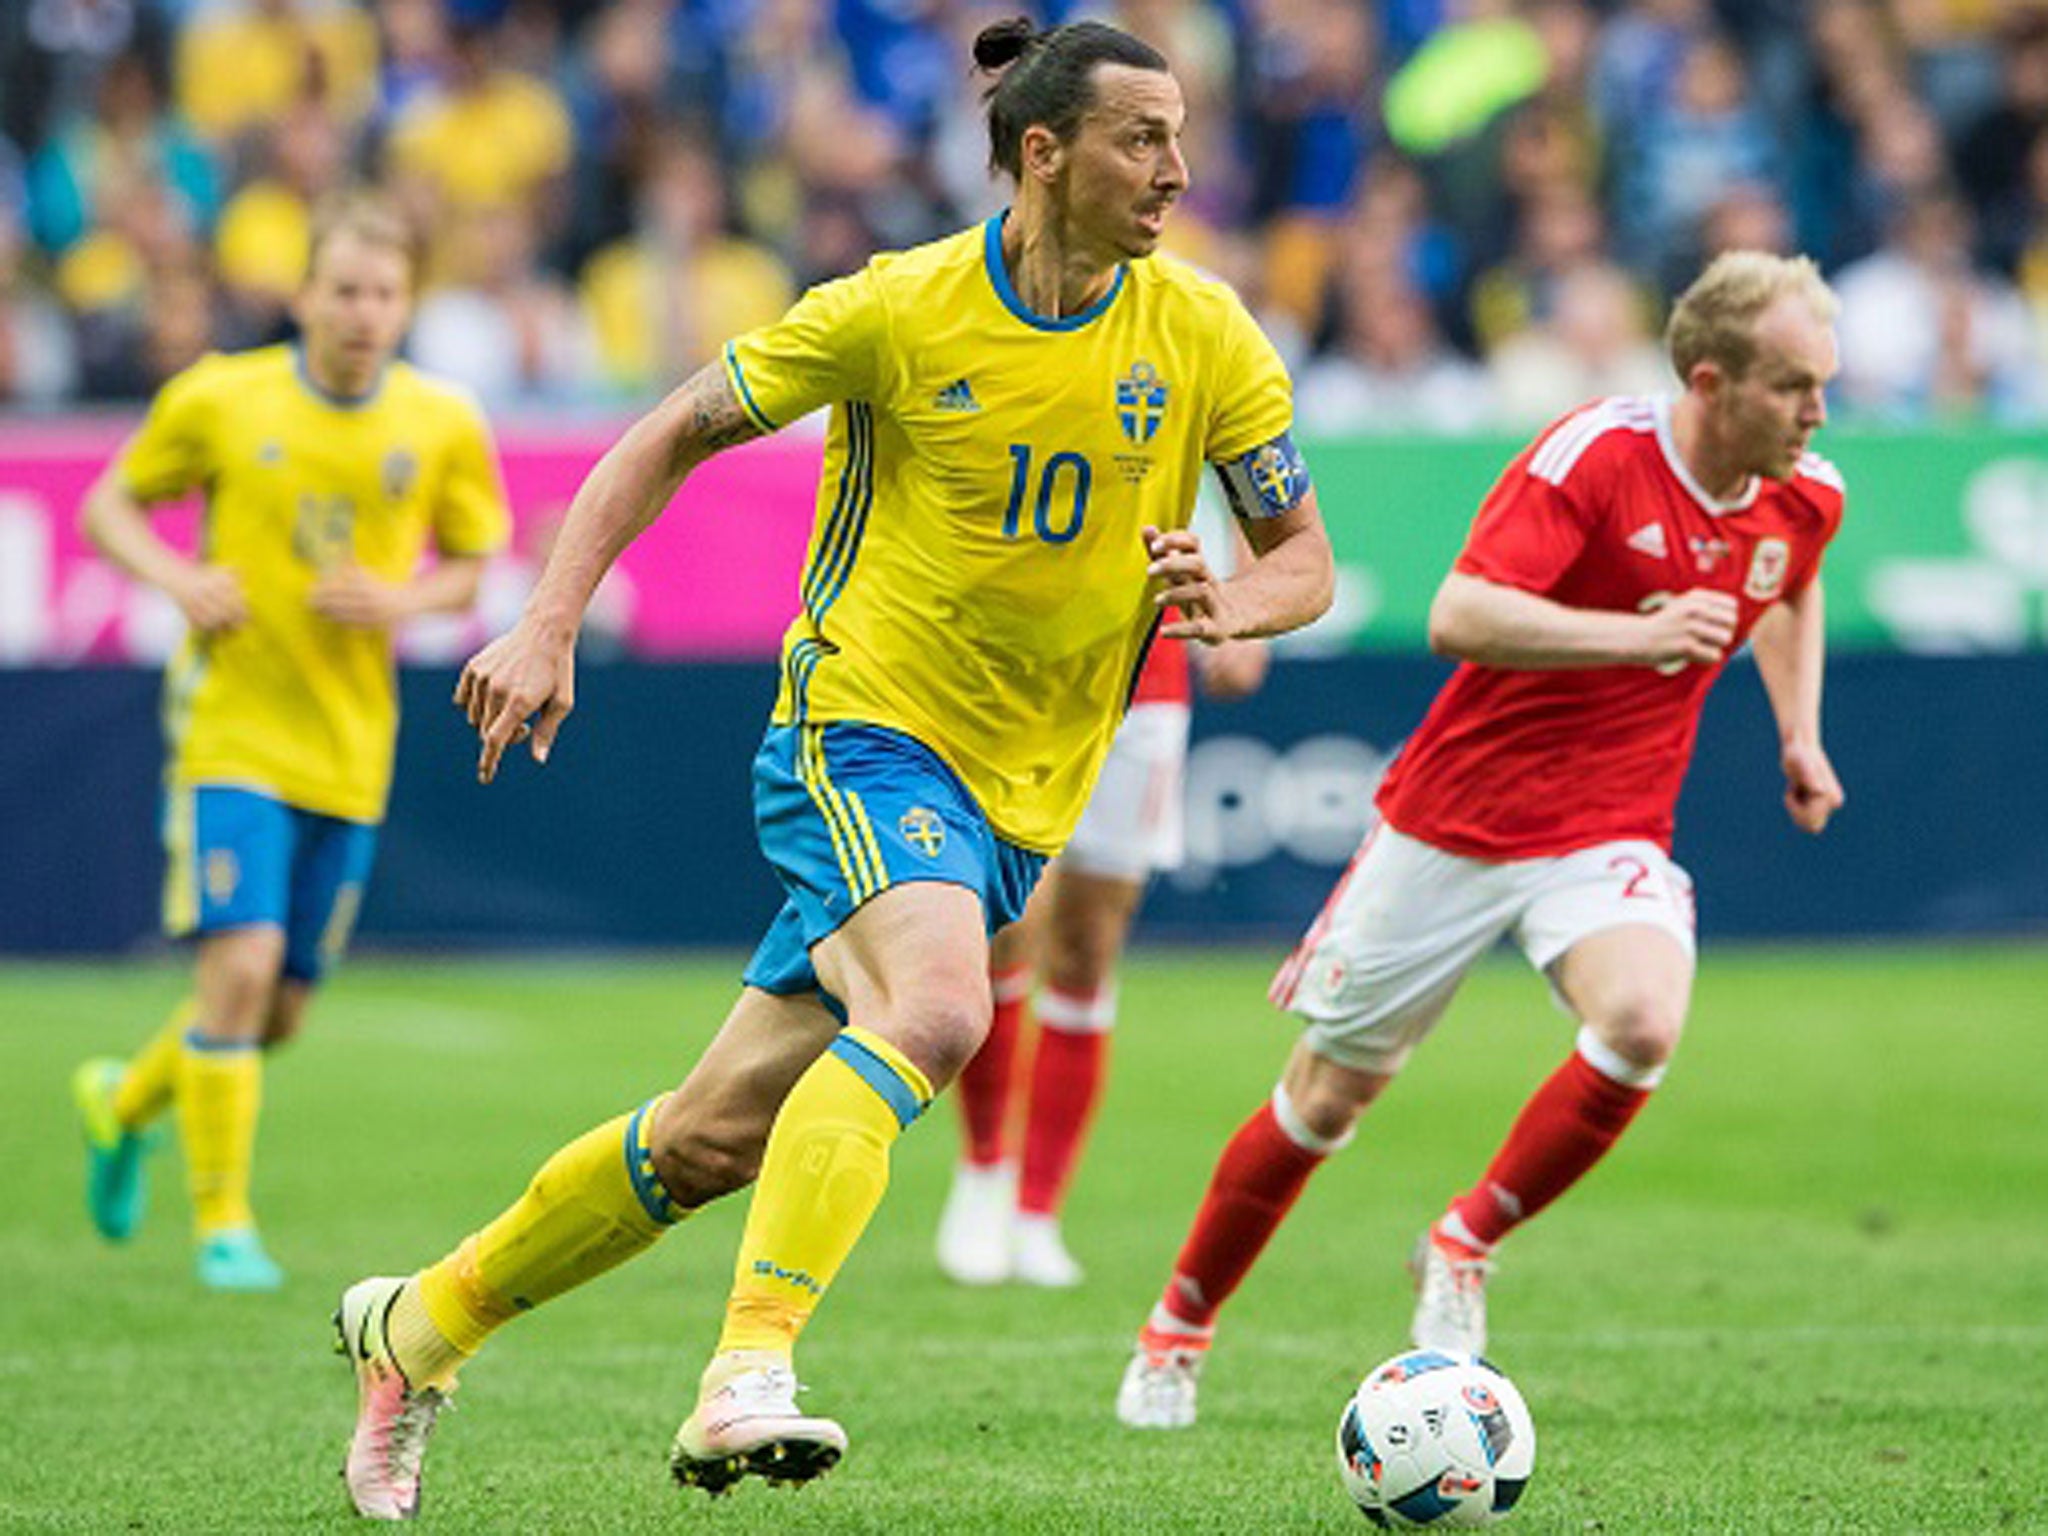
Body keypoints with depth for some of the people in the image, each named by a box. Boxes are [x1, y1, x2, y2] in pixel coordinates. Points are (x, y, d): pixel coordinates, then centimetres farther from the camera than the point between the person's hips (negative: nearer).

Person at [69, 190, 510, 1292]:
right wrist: (177, 580, -13)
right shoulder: (220, 401, -5)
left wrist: (401, 600, -11)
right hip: (232, 732, -3)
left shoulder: (443, 427, 0)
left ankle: (126, 1100, 39)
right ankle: (222, 1222, -8)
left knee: (280, 1015, 9)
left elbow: (472, 568, 10)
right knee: (241, 962, -20)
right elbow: (108, 505, 6)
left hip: (350, 750, 3)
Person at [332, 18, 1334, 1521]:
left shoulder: (1206, 338, 0)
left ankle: (424, 1320, 24)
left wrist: (1233, 601, -17)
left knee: (717, 1136, 6)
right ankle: (750, 1376, -38)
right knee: (936, 1010, -34)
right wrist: (550, 625, -9)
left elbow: (1305, 558, 6)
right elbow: (675, 436, 1)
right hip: (862, 728, -4)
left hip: (1016, 801, 4)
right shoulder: (899, 310, -9)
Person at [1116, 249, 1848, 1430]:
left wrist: (1799, 733, 14)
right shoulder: (1596, 454, -21)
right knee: (1331, 1093, 8)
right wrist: (1639, 635, -39)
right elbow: (1459, 616, -31)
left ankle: (1466, 1247, -6)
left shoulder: (1807, 498, -2)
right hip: (1456, 818, -3)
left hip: (1610, 834, 4)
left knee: (1642, 1023, -28)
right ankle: (1179, 1328, 30)